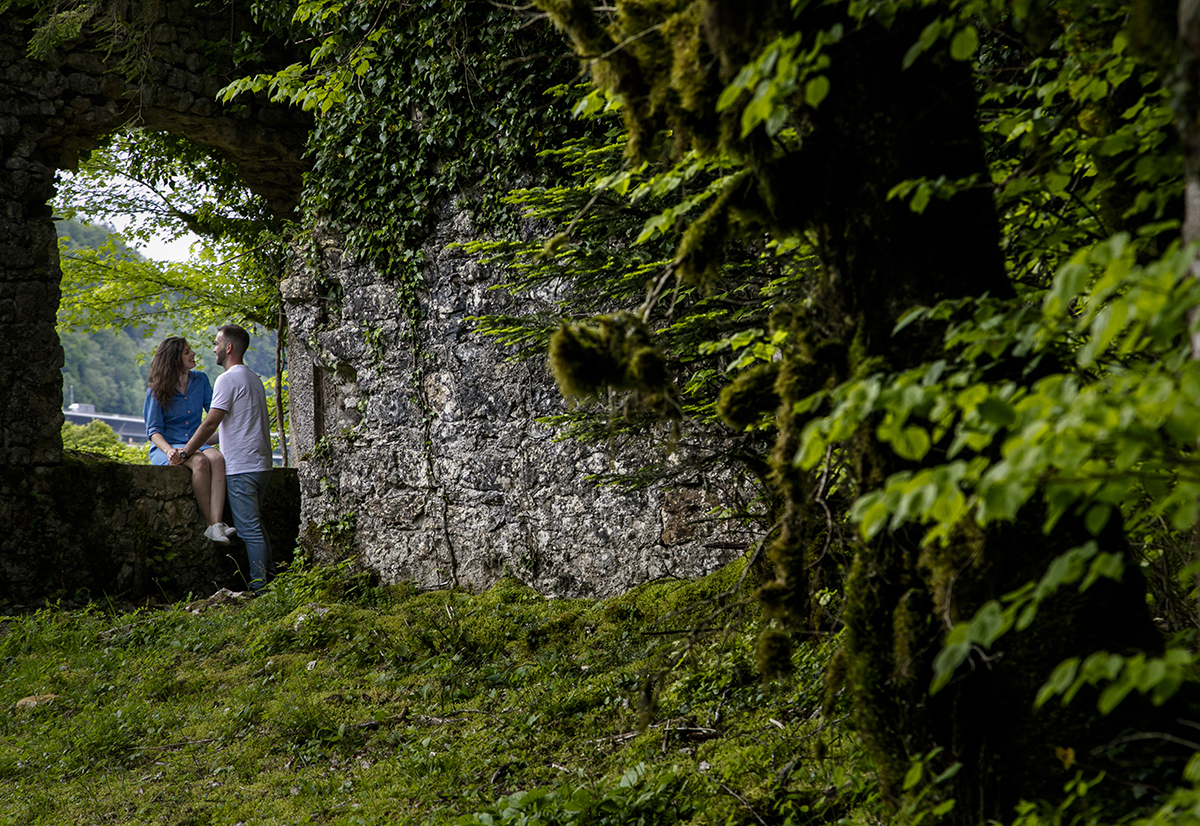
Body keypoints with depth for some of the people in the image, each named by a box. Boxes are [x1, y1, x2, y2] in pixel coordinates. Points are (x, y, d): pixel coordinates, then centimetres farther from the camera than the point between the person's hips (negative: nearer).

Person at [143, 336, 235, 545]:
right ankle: (209, 522, -31)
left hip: (196, 443, 3)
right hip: (166, 446, -3)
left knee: (217, 458, -32)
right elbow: (153, 429, -6)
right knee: (200, 461, -36)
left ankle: (216, 524, -45)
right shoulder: (157, 391, -2)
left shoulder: (200, 380, 11)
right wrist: (168, 450, -24)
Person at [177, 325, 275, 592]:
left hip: (241, 468, -9)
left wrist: (184, 453, -7)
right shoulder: (254, 379, 18)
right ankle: (270, 574, 14)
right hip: (261, 464, 9)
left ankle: (259, 587, -7)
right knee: (256, 525, 15)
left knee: (250, 530, -7)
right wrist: (197, 445, 27)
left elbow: (211, 423, -15)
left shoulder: (228, 379, -11)